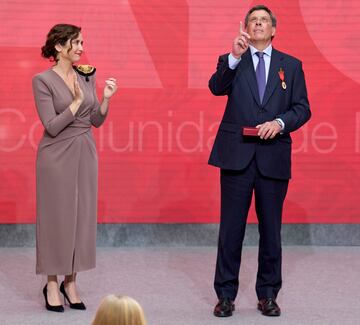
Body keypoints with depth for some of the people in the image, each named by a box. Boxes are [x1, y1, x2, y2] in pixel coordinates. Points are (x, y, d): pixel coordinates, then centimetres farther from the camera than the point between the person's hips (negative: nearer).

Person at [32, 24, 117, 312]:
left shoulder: (87, 76, 7)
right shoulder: (43, 80, -10)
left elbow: (96, 121, 8)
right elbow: (52, 126, -15)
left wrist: (106, 98, -7)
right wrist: (77, 101, -18)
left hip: (85, 153, 5)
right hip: (57, 155, -5)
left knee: (82, 216, 7)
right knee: (56, 217, 1)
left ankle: (70, 282, 18)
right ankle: (52, 285, 13)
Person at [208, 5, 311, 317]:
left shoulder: (291, 65, 10)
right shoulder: (231, 61, 8)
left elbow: (302, 108, 5)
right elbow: (216, 87, -12)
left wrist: (280, 123, -12)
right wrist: (235, 56, -24)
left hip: (273, 157, 1)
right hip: (237, 154, -1)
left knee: (271, 229, 8)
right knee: (231, 229, 1)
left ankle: (268, 294, 18)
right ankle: (226, 294, 10)